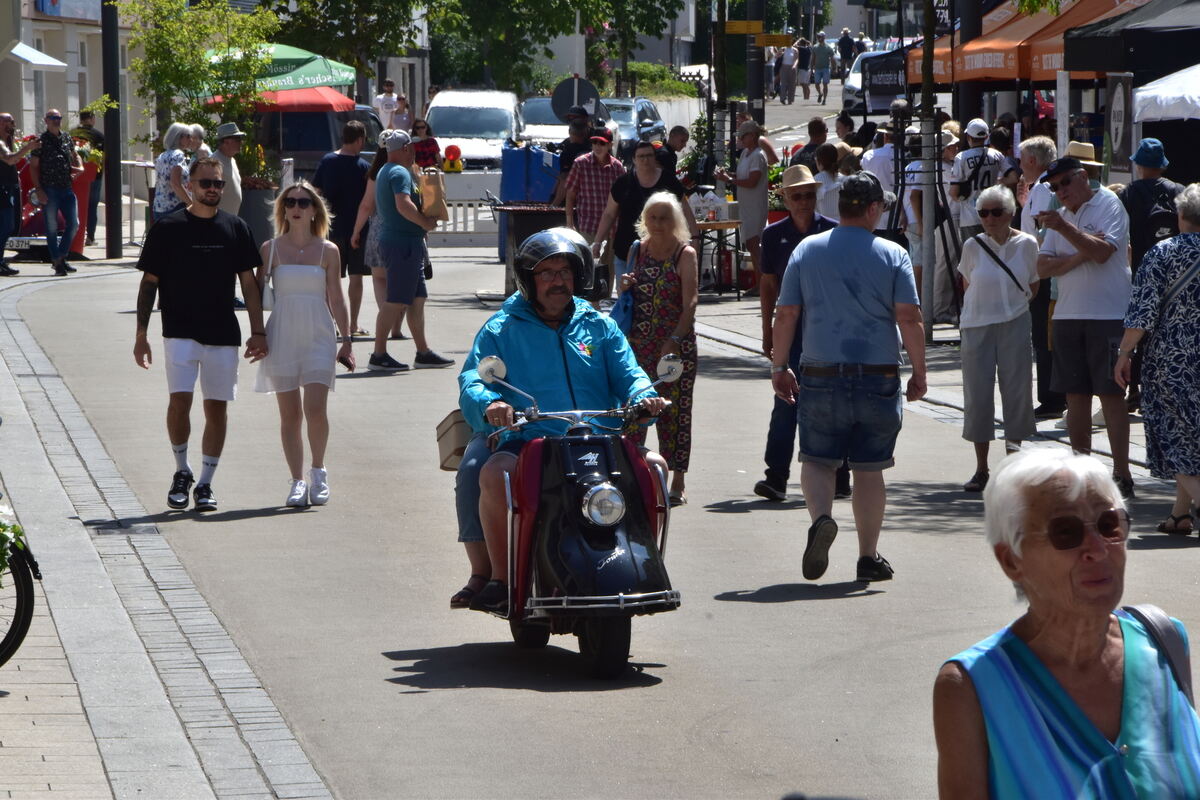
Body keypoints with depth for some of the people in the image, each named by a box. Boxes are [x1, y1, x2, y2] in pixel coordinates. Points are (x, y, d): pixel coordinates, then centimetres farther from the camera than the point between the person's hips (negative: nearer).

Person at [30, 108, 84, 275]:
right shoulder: (41, 141, -5)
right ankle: (57, 262, 4)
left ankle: (61, 257, 17)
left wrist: (80, 167, 6)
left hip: (67, 188, 5)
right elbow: (33, 167, -6)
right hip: (49, 190, -5)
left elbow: (75, 154, 28)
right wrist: (39, 190, -14)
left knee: (73, 223, 2)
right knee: (52, 227, 0)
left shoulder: (66, 138, 10)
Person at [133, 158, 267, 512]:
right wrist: (141, 334, 0)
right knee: (180, 399, -16)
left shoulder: (235, 228, 7)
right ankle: (182, 472, 4)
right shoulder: (167, 228, 1)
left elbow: (248, 282, 11)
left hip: (223, 334, 2)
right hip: (180, 332, -2)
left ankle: (205, 484, 12)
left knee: (216, 407, 3)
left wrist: (257, 331, 3)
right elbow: (149, 283, 4)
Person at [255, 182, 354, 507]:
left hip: (318, 337, -1)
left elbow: (337, 300, 8)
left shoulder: (328, 251, 4)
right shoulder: (270, 249, 3)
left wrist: (346, 340, 6)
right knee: (290, 414, 2)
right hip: (282, 337, 1)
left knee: (315, 409, -14)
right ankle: (298, 480, 11)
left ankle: (318, 470, 6)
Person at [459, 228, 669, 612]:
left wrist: (644, 396, -11)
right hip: (529, 442, -2)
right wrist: (489, 403, -24)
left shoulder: (599, 326, 21)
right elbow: (472, 381, 1)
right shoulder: (502, 329, 13)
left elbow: (628, 375, 14)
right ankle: (500, 577, -18)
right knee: (494, 474, -33)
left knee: (654, 466, -23)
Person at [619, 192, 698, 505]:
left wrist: (675, 341, -21)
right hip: (639, 343, 4)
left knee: (674, 409, -1)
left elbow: (690, 302, -11)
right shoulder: (637, 250, 11)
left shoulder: (685, 254, -3)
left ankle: (678, 480, 5)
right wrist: (624, 287, -2)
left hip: (677, 342, -4)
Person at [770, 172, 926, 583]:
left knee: (816, 459, 11)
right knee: (869, 469, 9)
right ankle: (868, 556, 12)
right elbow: (909, 319, -7)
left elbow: (784, 315, 3)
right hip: (878, 378, 0)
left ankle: (821, 517, -18)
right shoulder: (892, 255, -2)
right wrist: (919, 372, 3)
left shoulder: (807, 250, 3)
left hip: (820, 377, 1)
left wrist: (779, 367, 12)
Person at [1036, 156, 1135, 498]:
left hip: (1107, 316, -6)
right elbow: (1043, 267, 6)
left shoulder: (1109, 205, -4)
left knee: (1111, 394, -6)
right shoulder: (1061, 215, 16)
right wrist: (1080, 256, -10)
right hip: (1067, 315, 6)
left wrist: (1064, 228, -26)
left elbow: (1102, 252, -19)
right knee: (1076, 395, 7)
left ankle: (1122, 475, -4)